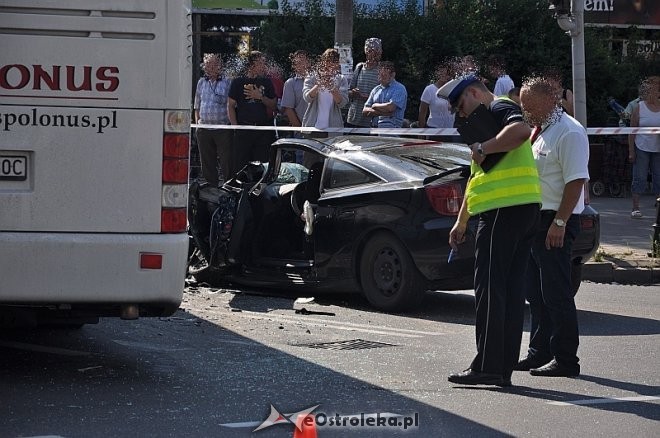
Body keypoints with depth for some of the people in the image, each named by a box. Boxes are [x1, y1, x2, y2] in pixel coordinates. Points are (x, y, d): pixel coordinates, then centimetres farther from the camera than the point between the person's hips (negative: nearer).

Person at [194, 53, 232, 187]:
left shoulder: (226, 82, 2)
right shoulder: (201, 82, 14)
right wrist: (197, 122, 10)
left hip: (223, 129, -4)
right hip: (204, 129, 4)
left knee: (226, 161, -6)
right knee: (207, 161, 8)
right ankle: (211, 185, 15)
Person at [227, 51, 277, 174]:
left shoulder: (266, 82, 13)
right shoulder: (238, 82, 4)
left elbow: (273, 106, 12)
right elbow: (230, 106, 4)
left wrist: (261, 97, -5)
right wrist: (235, 126, -6)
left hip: (263, 130, 2)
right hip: (243, 129, -2)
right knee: (240, 164, -4)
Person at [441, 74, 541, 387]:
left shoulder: (498, 108, -4)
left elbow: (521, 130, -29)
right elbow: (478, 179, 36)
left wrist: (483, 149, -20)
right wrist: (461, 221, 38)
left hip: (505, 209, -10)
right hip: (522, 208, 10)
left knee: (489, 287, -9)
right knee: (511, 288, 7)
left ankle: (487, 366, -11)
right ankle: (504, 368, 8)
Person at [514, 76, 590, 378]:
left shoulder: (569, 133, -13)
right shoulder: (540, 132, 18)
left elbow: (576, 180, -20)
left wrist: (560, 222, -24)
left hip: (556, 222, -10)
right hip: (534, 219, 10)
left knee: (556, 293, -8)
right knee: (536, 293, 13)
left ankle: (565, 359, -5)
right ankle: (539, 352, 21)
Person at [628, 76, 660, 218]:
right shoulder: (639, 108, -4)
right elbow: (632, 131, -2)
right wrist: (631, 151, -6)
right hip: (641, 149, -2)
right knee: (639, 178, 0)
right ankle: (636, 208, 6)